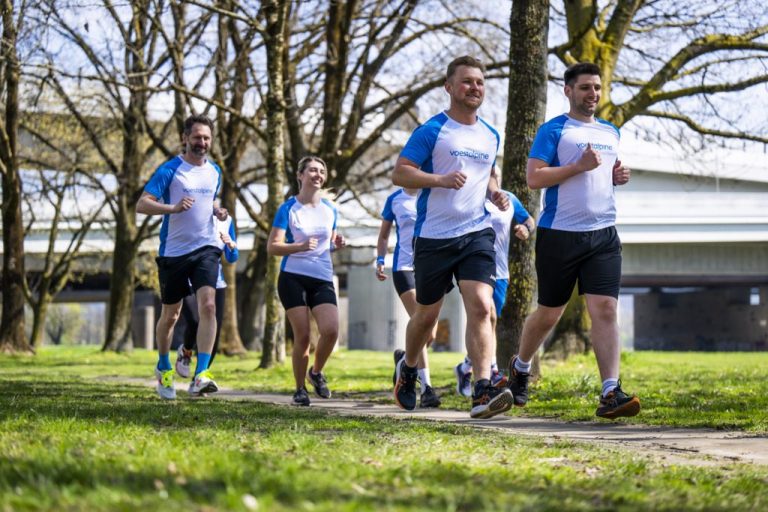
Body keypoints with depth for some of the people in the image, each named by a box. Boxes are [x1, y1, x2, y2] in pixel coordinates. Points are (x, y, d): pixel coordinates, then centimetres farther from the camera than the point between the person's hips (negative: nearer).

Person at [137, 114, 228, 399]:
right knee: (170, 315, 10)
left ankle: (200, 376, -22)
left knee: (208, 306, -19)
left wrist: (217, 211, 6)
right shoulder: (169, 170, -7)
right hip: (173, 251, -3)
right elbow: (141, 205, -14)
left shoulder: (214, 172, 10)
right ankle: (163, 369, 35)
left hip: (206, 248, 3)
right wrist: (174, 208, -28)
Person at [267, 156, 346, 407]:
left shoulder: (330, 209, 12)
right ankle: (300, 389, 11)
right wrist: (301, 246, -21)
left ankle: (316, 373, 12)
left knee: (331, 330, -16)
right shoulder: (288, 209, -1)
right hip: (293, 278, -3)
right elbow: (272, 247, -7)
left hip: (323, 280, 3)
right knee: (302, 335, -8)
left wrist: (336, 244, 2)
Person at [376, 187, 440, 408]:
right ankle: (426, 388, -18)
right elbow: (384, 235, 15)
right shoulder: (395, 200, 6)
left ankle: (404, 357, 34)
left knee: (430, 334, 3)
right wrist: (380, 260, 2)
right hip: (404, 266, -3)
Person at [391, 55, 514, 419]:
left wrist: (495, 193, 9)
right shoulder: (432, 130, -5)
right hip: (433, 236, -3)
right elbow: (399, 174, -9)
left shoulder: (491, 136, 14)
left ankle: (483, 392, -22)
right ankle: (408, 368, 39)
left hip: (477, 233, 3)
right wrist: (441, 180, -22)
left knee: (481, 306, -16)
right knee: (427, 313, 10)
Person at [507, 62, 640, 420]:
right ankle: (520, 367, 35)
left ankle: (610, 393, -16)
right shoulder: (553, 130, -3)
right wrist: (579, 166, -19)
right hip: (559, 234, -4)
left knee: (605, 310, -10)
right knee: (549, 313, 8)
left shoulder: (610, 132, 17)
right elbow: (534, 178, -12)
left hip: (603, 235, 4)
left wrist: (618, 176, 8)